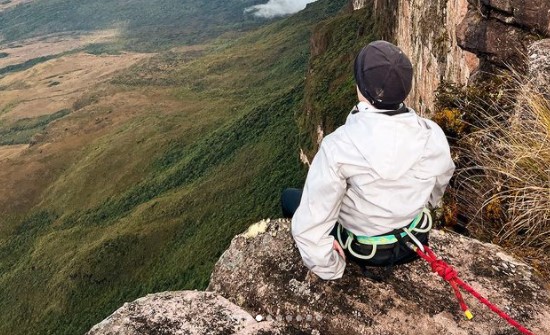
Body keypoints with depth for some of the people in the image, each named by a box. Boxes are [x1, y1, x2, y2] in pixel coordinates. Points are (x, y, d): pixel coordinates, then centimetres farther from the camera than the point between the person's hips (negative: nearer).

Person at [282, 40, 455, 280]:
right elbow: (436, 191, 2)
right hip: (414, 244, 4)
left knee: (290, 197, 18)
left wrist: (331, 270, -12)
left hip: (361, 251, -4)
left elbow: (311, 226, -31)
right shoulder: (433, 136, -19)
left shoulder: (338, 147, -33)